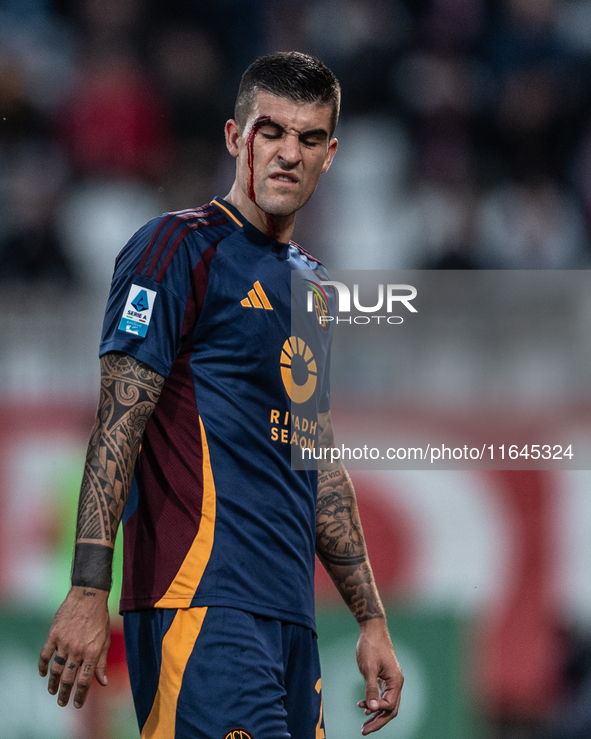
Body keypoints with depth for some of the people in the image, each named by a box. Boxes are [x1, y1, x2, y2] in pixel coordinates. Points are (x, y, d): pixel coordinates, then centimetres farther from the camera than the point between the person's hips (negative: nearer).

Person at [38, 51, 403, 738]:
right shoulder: (180, 248, -3)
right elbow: (119, 423, -11)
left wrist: (371, 618, 23)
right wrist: (87, 592, -20)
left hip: (289, 616, 8)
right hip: (203, 603, -8)